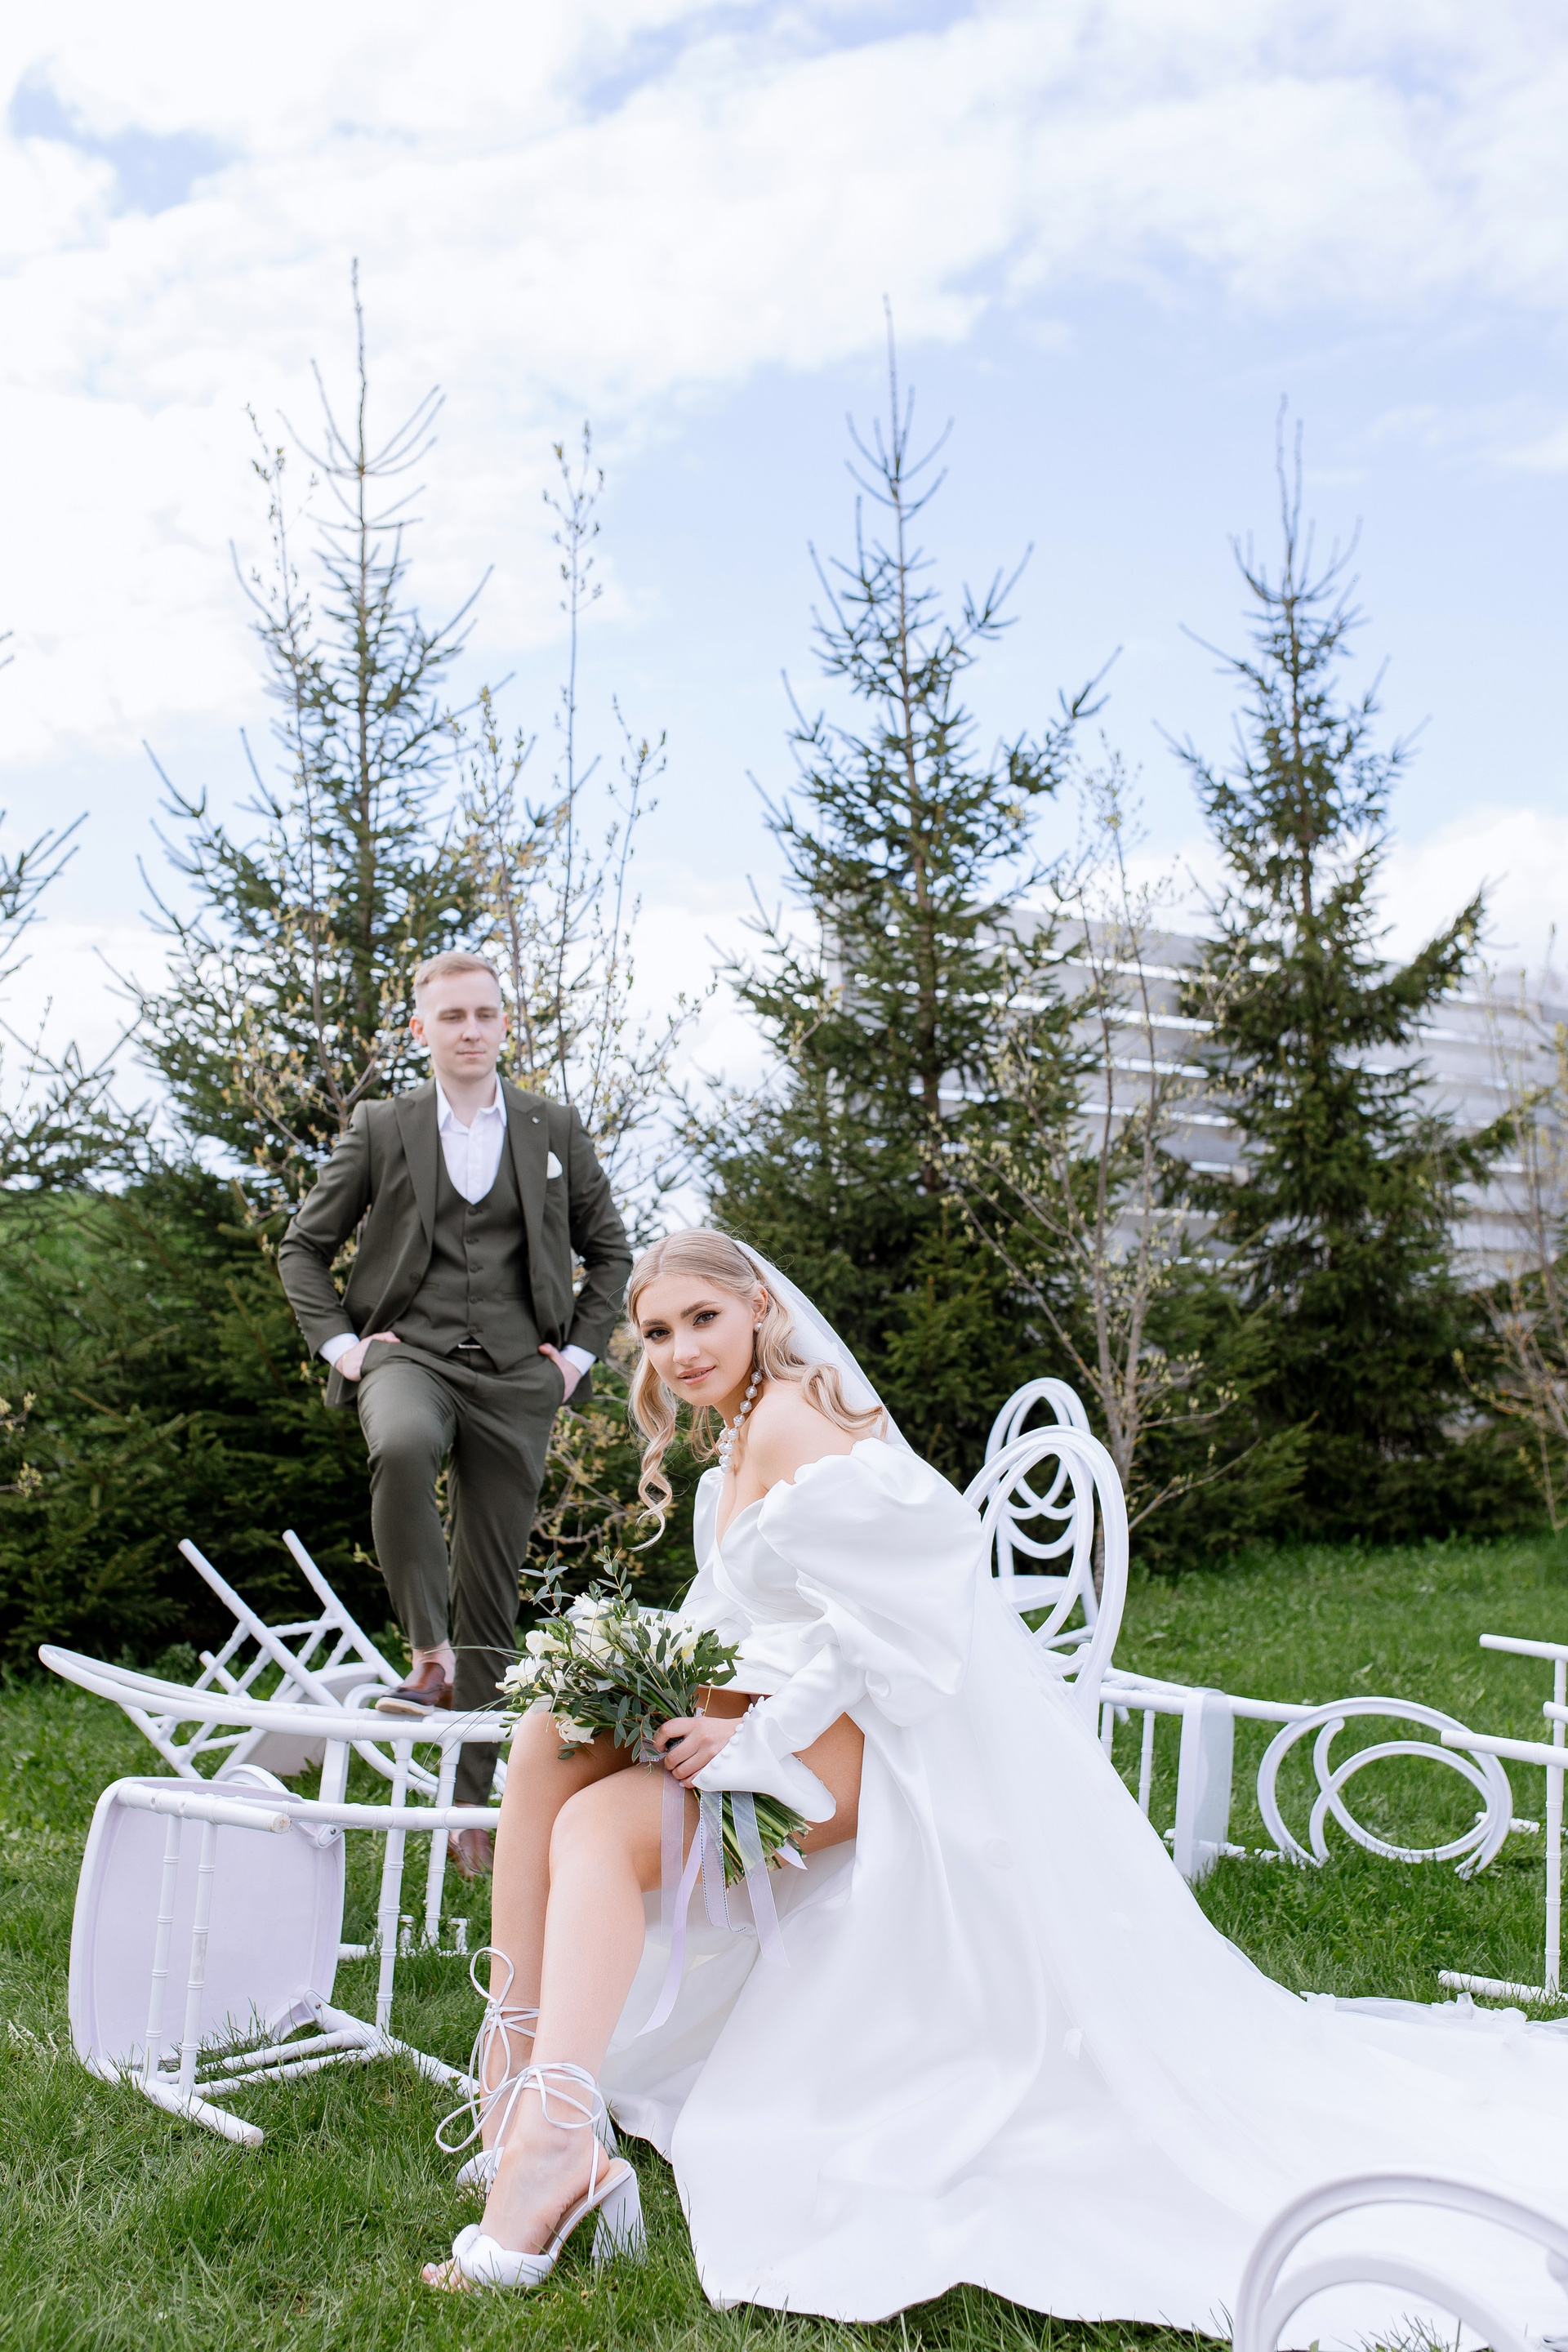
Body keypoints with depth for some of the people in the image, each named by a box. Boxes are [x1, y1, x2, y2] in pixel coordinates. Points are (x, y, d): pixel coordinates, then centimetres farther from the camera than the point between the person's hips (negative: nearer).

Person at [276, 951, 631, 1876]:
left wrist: (581, 1350, 7)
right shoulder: (380, 1127, 7)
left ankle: (469, 1799, 15)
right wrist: (338, 1342, 0)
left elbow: (610, 1251, 18)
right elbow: (304, 1245, 13)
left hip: (516, 1376, 1)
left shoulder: (557, 1129, 10)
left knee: (492, 1588, 3)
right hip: (409, 1351, -1)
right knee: (401, 1448, -38)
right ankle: (430, 1655, -22)